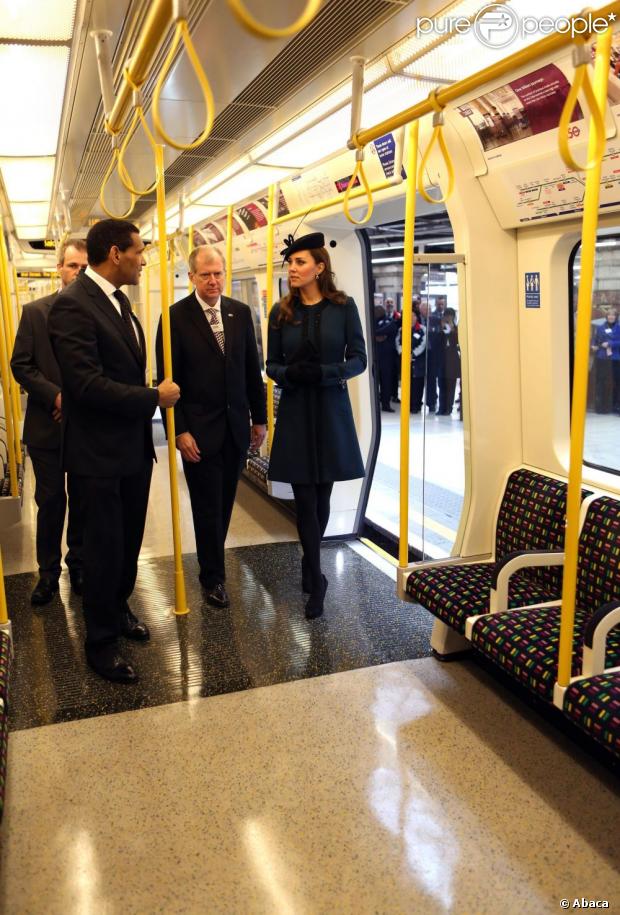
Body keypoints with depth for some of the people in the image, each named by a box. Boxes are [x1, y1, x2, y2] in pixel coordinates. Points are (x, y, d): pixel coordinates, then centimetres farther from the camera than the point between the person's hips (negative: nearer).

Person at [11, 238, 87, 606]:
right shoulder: (35, 312, 0)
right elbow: (21, 364, -2)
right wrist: (55, 395, -14)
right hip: (47, 424, 0)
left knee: (83, 502, 12)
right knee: (50, 502, 8)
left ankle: (79, 565, 28)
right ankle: (49, 572, 21)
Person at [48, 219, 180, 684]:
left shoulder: (119, 300, 10)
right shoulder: (73, 304, -18)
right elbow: (87, 383, -25)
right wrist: (154, 398, -18)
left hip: (135, 445, 8)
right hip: (100, 452, -8)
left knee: (129, 541, 19)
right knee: (105, 548, 5)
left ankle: (118, 607, 41)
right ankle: (101, 640, 23)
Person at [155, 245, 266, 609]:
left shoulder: (241, 312, 5)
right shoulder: (176, 316, -7)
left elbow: (252, 369, 9)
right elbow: (167, 378, -8)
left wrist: (260, 418, 9)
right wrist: (179, 431, -12)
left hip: (236, 425, 4)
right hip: (199, 428, -4)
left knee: (225, 503, 13)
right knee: (208, 507, 6)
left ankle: (212, 559, 33)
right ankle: (213, 577, 21)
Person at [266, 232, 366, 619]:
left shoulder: (343, 306, -3)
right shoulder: (281, 312, 3)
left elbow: (359, 359, -4)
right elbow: (272, 364, 5)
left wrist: (323, 373, -20)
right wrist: (290, 374, -17)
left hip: (332, 411, -1)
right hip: (296, 412, 1)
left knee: (322, 496, 9)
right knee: (305, 499, -2)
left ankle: (310, 562, 33)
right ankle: (316, 580, 9)